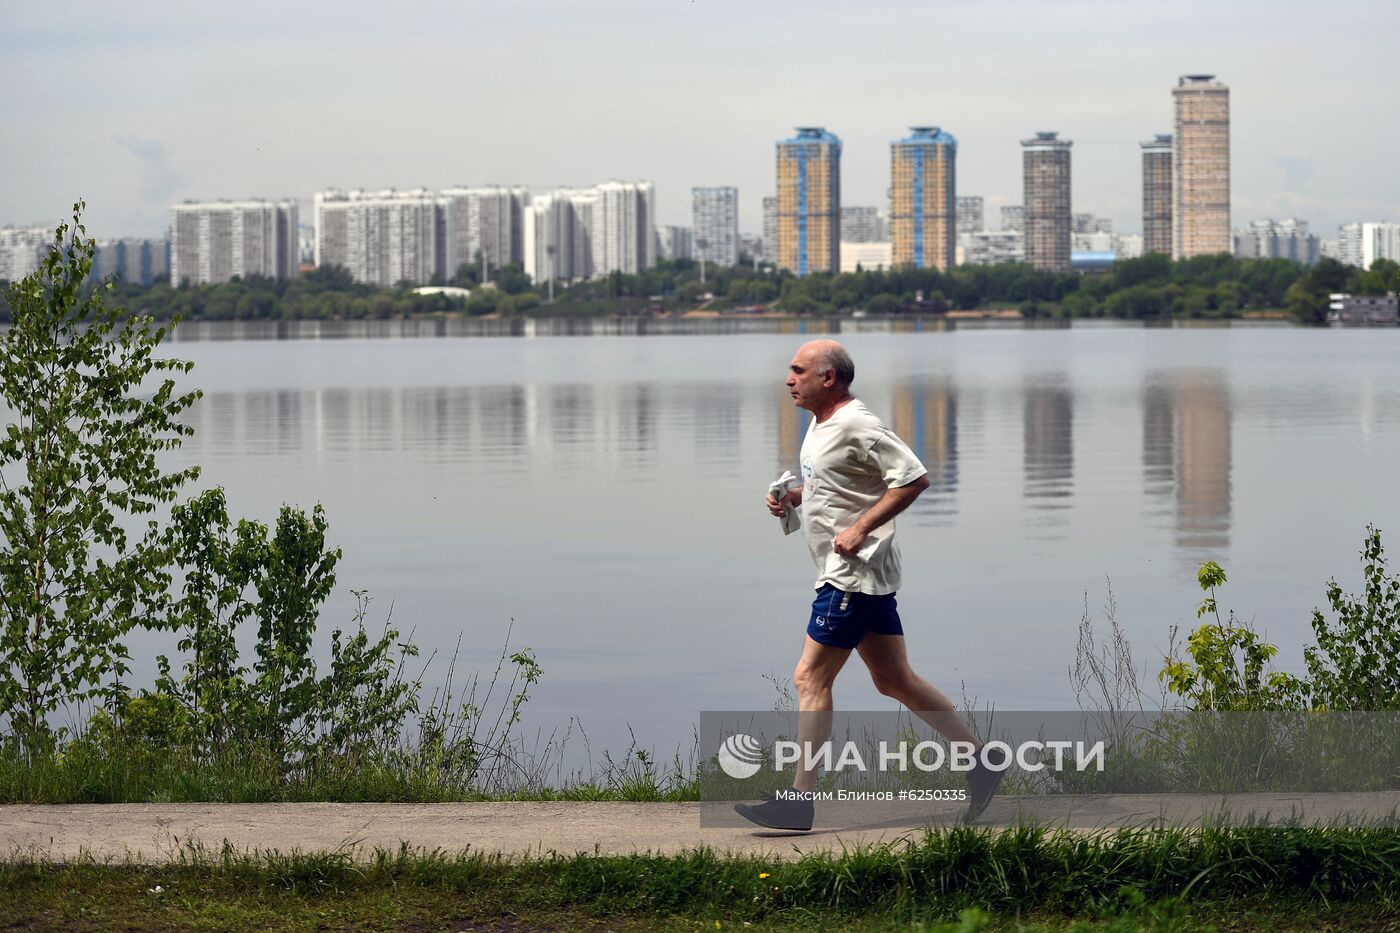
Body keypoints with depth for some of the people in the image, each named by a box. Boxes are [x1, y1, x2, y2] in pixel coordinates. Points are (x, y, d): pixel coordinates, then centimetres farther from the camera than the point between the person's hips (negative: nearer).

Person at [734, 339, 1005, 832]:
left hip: (855, 573, -10)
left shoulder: (857, 426, -17)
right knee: (895, 681, 13)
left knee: (811, 679, -8)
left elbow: (913, 478, -21)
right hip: (849, 574, 10)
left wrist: (860, 529, -22)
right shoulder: (821, 424, 14)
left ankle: (798, 802, -5)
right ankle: (982, 761, 17)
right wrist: (793, 496, 9)